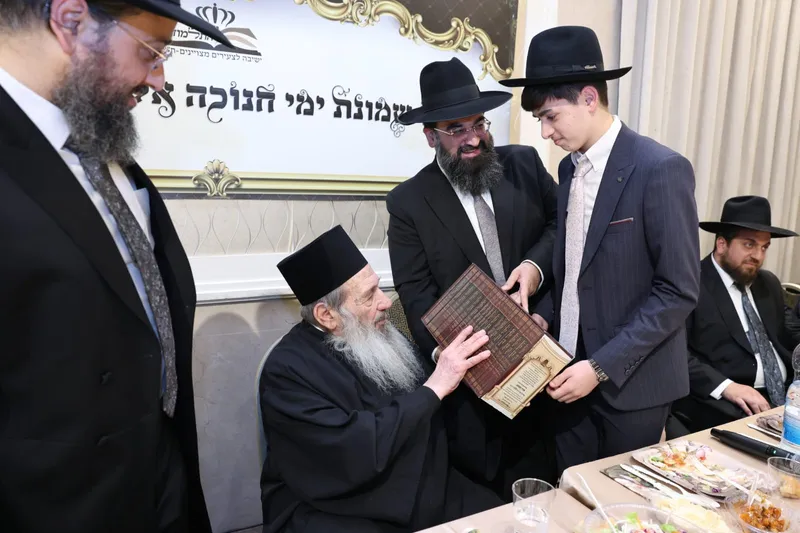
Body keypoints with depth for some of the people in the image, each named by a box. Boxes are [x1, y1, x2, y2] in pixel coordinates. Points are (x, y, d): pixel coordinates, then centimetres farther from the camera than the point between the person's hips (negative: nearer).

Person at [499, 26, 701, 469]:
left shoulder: (661, 169, -16)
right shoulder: (569, 167, 6)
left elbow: (678, 291, -16)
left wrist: (602, 366, -18)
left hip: (632, 380, -5)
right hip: (573, 369, 6)